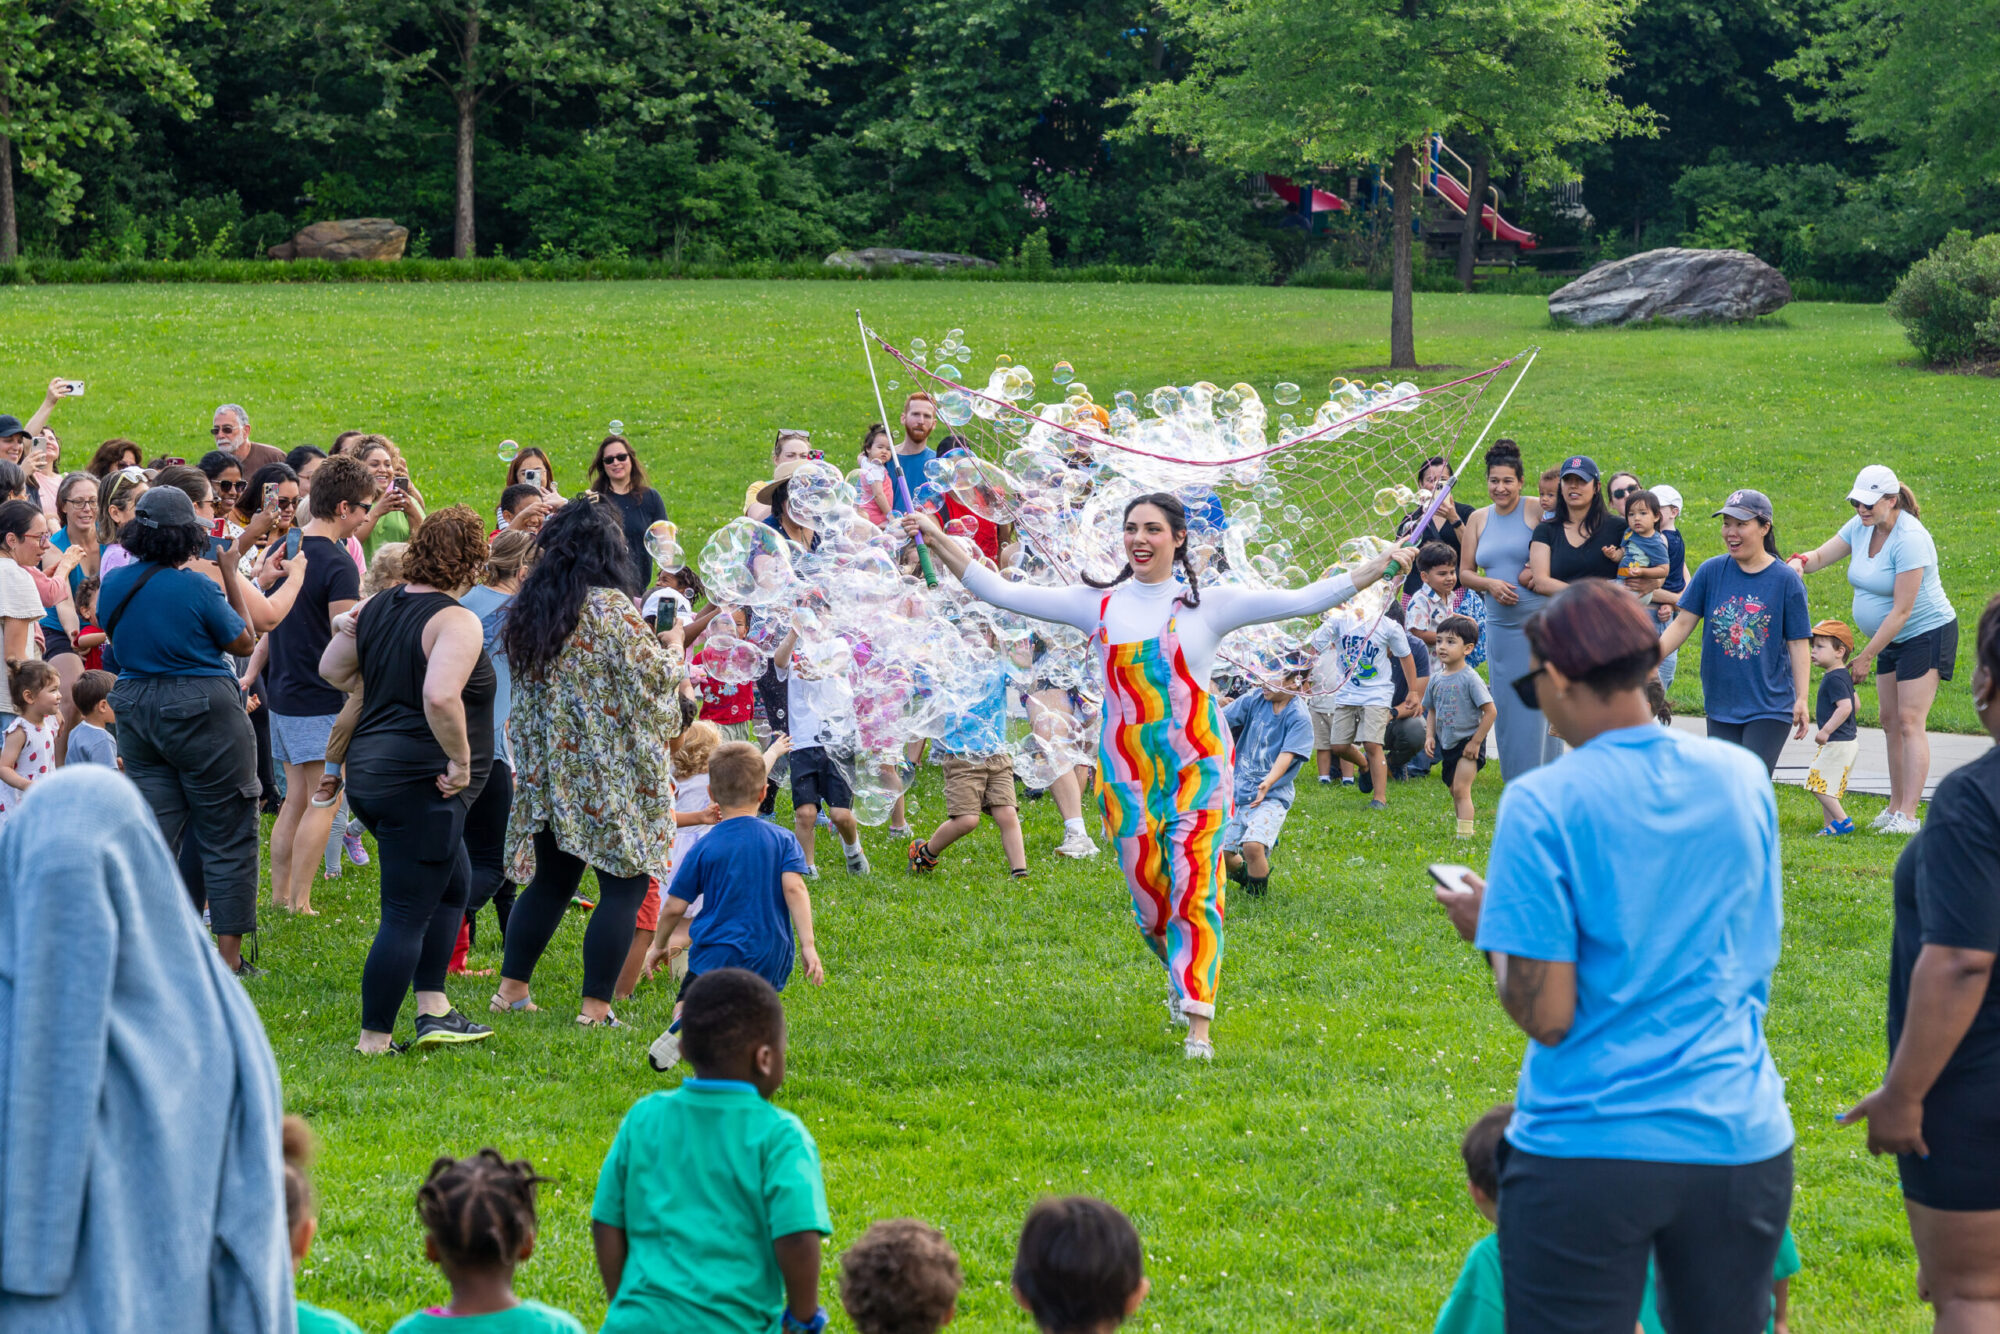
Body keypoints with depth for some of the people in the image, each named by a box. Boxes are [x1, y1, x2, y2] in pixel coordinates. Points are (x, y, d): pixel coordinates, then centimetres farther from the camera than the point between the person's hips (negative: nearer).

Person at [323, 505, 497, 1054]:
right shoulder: (457, 622, -17)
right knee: (407, 916, -2)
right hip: (420, 784, -9)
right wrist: (460, 760, -20)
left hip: (369, 776, 9)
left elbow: (331, 670, 19)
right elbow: (441, 696, -32)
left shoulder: (376, 607, 8)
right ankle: (374, 1040, 2)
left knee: (452, 885, 24)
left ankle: (433, 1010, 24)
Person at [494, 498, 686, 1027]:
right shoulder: (609, 607, -14)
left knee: (551, 880, 17)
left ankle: (512, 988, 18)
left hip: (546, 767, 7)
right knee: (625, 883, -1)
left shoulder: (529, 608, 7)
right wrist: (672, 645, 7)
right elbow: (654, 677, -12)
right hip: (608, 774, -7)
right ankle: (596, 1007, -6)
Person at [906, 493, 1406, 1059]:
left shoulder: (1208, 604, 2)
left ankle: (1198, 1023, -9)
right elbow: (1000, 592, 8)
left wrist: (1387, 564, -9)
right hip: (1127, 767, 2)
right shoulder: (1100, 604, 7)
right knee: (1149, 894, 3)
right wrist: (939, 541, 3)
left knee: (1194, 888, -12)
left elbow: (1301, 601, -2)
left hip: (1196, 764, -2)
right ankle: (1181, 971, 35)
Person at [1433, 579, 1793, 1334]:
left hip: (1587, 1151, -4)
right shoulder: (1742, 777, 3)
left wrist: (1486, 927, 5)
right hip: (1740, 1141, 5)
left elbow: (1546, 1015, -13)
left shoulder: (1543, 805, -13)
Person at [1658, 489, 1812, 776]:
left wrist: (1801, 700, -7)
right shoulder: (1711, 571, 2)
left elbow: (1798, 642, -3)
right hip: (1721, 706, 4)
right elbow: (1683, 623, 3)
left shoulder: (1786, 579, -5)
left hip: (1770, 708, -4)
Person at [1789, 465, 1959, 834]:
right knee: (1890, 721, 9)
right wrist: (1801, 561, -21)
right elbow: (1822, 555, 6)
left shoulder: (1909, 539, -25)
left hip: (1927, 634, -9)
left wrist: (1865, 657, -21)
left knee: (1910, 722, -13)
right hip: (1892, 639, 9)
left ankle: (1908, 815, -16)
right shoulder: (1862, 526, 1)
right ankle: (1895, 807, 15)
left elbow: (1902, 610, -25)